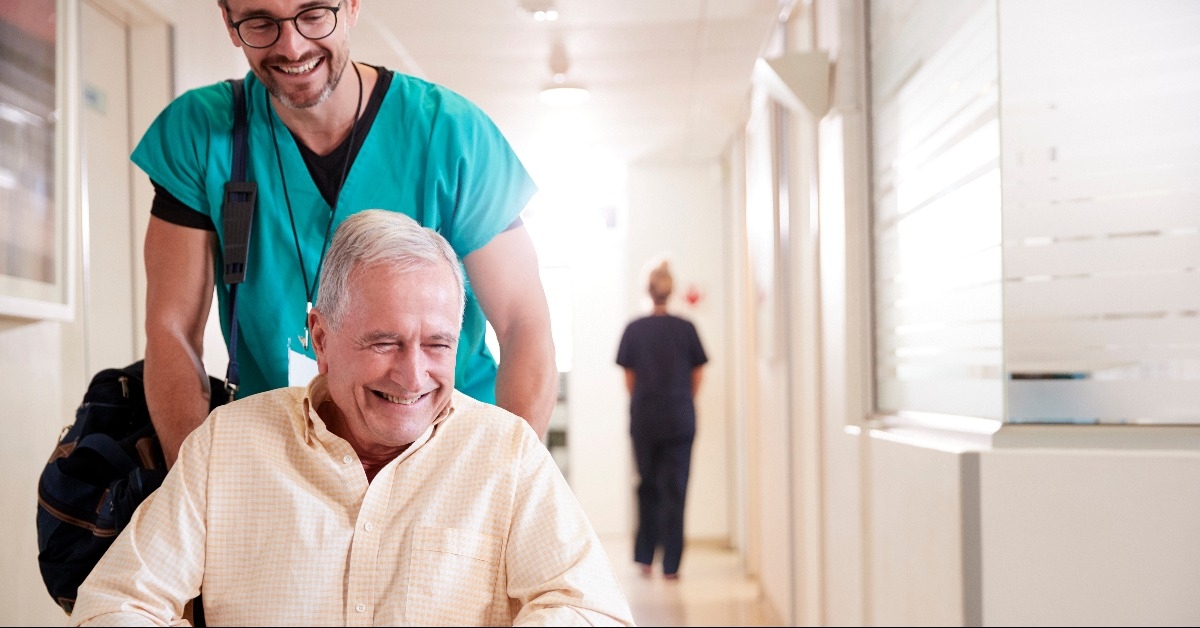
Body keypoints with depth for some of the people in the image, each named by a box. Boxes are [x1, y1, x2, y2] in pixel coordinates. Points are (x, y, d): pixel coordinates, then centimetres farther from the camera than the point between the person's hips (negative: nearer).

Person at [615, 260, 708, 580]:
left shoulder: (634, 329, -2)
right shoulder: (686, 329, -3)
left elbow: (629, 379, 3)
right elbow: (697, 377, 3)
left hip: (644, 420, 1)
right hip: (680, 420, -1)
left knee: (648, 486, 16)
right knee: (674, 490, 3)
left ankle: (645, 557, 16)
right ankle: (670, 564, 2)